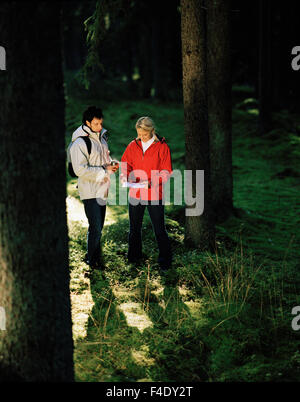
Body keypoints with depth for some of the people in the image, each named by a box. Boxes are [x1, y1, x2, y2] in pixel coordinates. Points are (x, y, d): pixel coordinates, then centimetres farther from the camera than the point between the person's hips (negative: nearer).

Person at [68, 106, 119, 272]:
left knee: (98, 226, 15)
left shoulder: (101, 137, 11)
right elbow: (80, 170, -22)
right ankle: (92, 259, 7)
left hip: (102, 190, 8)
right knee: (95, 228, -8)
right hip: (90, 192, -8)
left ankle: (94, 255, 27)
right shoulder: (80, 143, -17)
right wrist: (104, 170, -20)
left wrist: (111, 165, 2)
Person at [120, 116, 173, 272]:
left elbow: (166, 173, -8)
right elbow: (125, 164, 10)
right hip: (135, 194, 4)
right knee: (134, 228, 15)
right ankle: (133, 257, 31)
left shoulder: (162, 147, -7)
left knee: (159, 229, 1)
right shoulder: (133, 146, 4)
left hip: (154, 194, -4)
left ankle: (165, 261, 13)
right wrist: (124, 176, -12)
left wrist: (150, 182, -22)